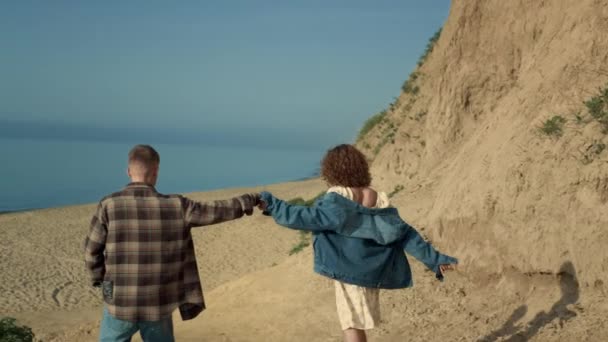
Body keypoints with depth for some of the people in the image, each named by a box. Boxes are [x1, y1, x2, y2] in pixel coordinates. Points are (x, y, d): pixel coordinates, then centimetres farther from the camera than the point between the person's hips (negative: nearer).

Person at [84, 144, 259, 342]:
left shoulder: (109, 205, -11)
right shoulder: (176, 206, -8)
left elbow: (93, 251, -3)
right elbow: (215, 211, 3)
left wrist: (99, 279, 16)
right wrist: (248, 201, 19)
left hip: (121, 302, -1)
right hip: (158, 303, 1)